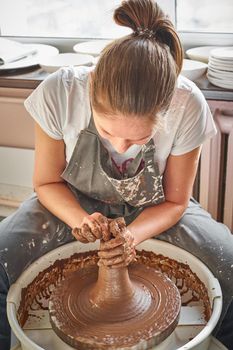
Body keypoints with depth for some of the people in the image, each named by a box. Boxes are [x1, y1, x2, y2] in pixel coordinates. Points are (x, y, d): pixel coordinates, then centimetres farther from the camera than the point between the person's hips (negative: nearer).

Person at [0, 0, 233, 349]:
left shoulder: (189, 107, -29)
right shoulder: (59, 92, -30)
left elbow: (174, 201, -12)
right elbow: (47, 182, -11)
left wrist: (133, 235, -31)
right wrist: (80, 220, -30)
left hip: (152, 211, 1)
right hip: (75, 203, 0)